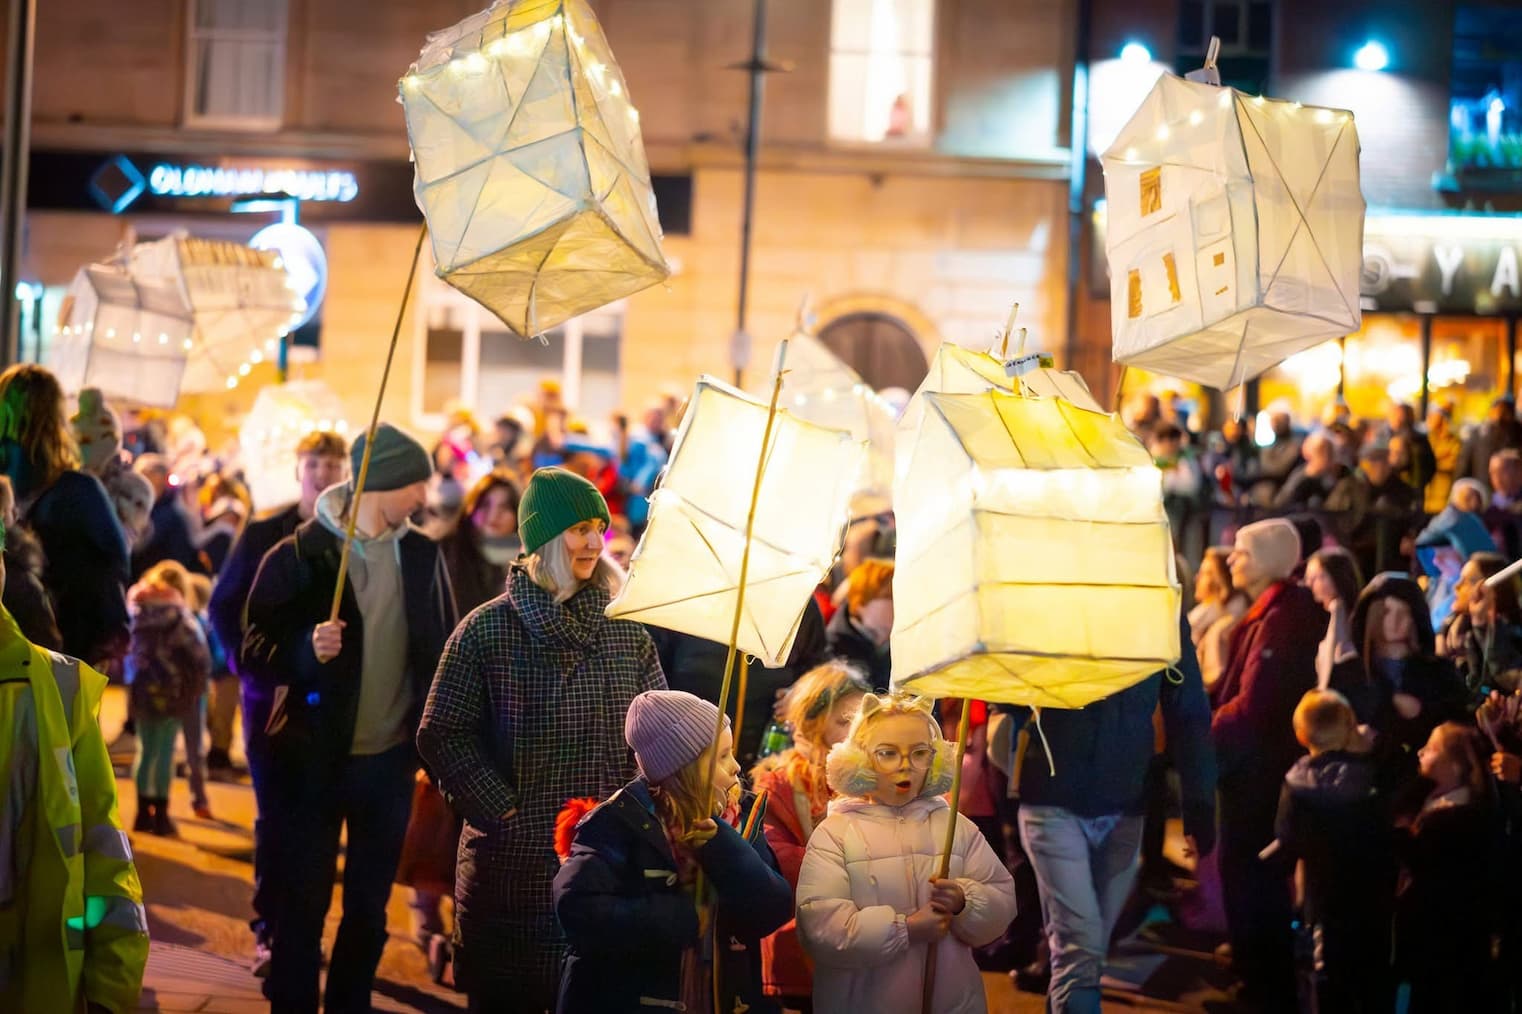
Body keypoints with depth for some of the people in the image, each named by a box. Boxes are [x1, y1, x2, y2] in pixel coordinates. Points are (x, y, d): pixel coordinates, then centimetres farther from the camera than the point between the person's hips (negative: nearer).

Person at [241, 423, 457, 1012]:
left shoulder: (421, 555, 4)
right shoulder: (298, 555, -9)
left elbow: (444, 649, 9)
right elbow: (254, 652, -8)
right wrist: (307, 649, -28)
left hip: (389, 761, 4)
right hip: (312, 760, -4)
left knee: (369, 909, 12)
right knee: (302, 907, 3)